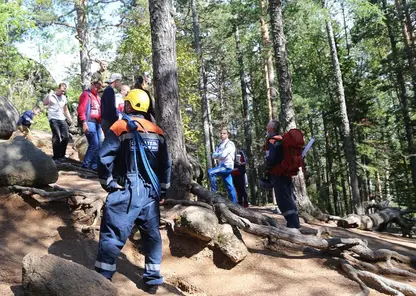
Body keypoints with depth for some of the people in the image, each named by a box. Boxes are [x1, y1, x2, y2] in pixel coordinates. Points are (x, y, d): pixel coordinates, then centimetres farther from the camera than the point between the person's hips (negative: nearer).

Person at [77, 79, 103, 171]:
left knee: (99, 145, 6)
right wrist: (84, 123, -19)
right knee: (94, 144, -14)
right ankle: (86, 164, -4)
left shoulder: (97, 97, 24)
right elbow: (81, 109, -12)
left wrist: (100, 122, 15)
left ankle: (94, 165, 13)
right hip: (89, 122, -9)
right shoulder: (86, 94, -2)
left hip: (97, 122, 9)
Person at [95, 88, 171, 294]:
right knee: (152, 235, 14)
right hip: (151, 192, 5)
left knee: (112, 235, 0)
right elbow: (166, 165, 12)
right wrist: (162, 191, 19)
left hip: (127, 192, -5)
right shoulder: (157, 131, 11)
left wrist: (107, 183, 3)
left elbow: (104, 157, -10)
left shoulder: (121, 127, -3)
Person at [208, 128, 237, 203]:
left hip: (227, 166, -8)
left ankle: (214, 191, -15)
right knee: (230, 187, 7)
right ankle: (234, 203, 9)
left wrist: (217, 155, 1)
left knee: (210, 172, -22)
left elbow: (223, 155, -18)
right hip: (222, 166, 8)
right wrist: (219, 155, -10)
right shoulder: (220, 145, 19)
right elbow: (213, 155, 8)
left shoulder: (230, 144, -6)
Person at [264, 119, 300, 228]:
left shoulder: (272, 140, -10)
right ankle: (295, 224, 17)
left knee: (283, 200, -9)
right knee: (290, 199, 13)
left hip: (277, 174, -9)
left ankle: (293, 225, -14)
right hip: (287, 173, 9)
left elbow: (270, 158, -20)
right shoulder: (282, 140, 18)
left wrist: (267, 172, -9)